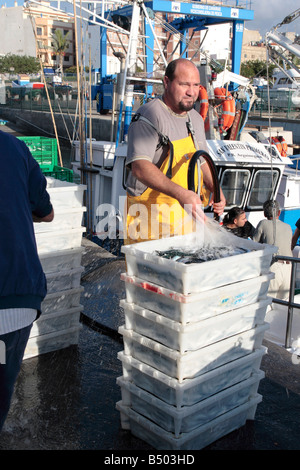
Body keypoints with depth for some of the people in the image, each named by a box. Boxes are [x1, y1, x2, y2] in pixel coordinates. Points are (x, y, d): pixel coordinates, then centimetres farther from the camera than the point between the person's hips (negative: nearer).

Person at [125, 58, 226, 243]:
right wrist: (180, 193, -37)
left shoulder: (196, 119, 14)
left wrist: (216, 190, 4)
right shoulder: (149, 116, -13)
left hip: (188, 214, 7)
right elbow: (139, 166, -26)